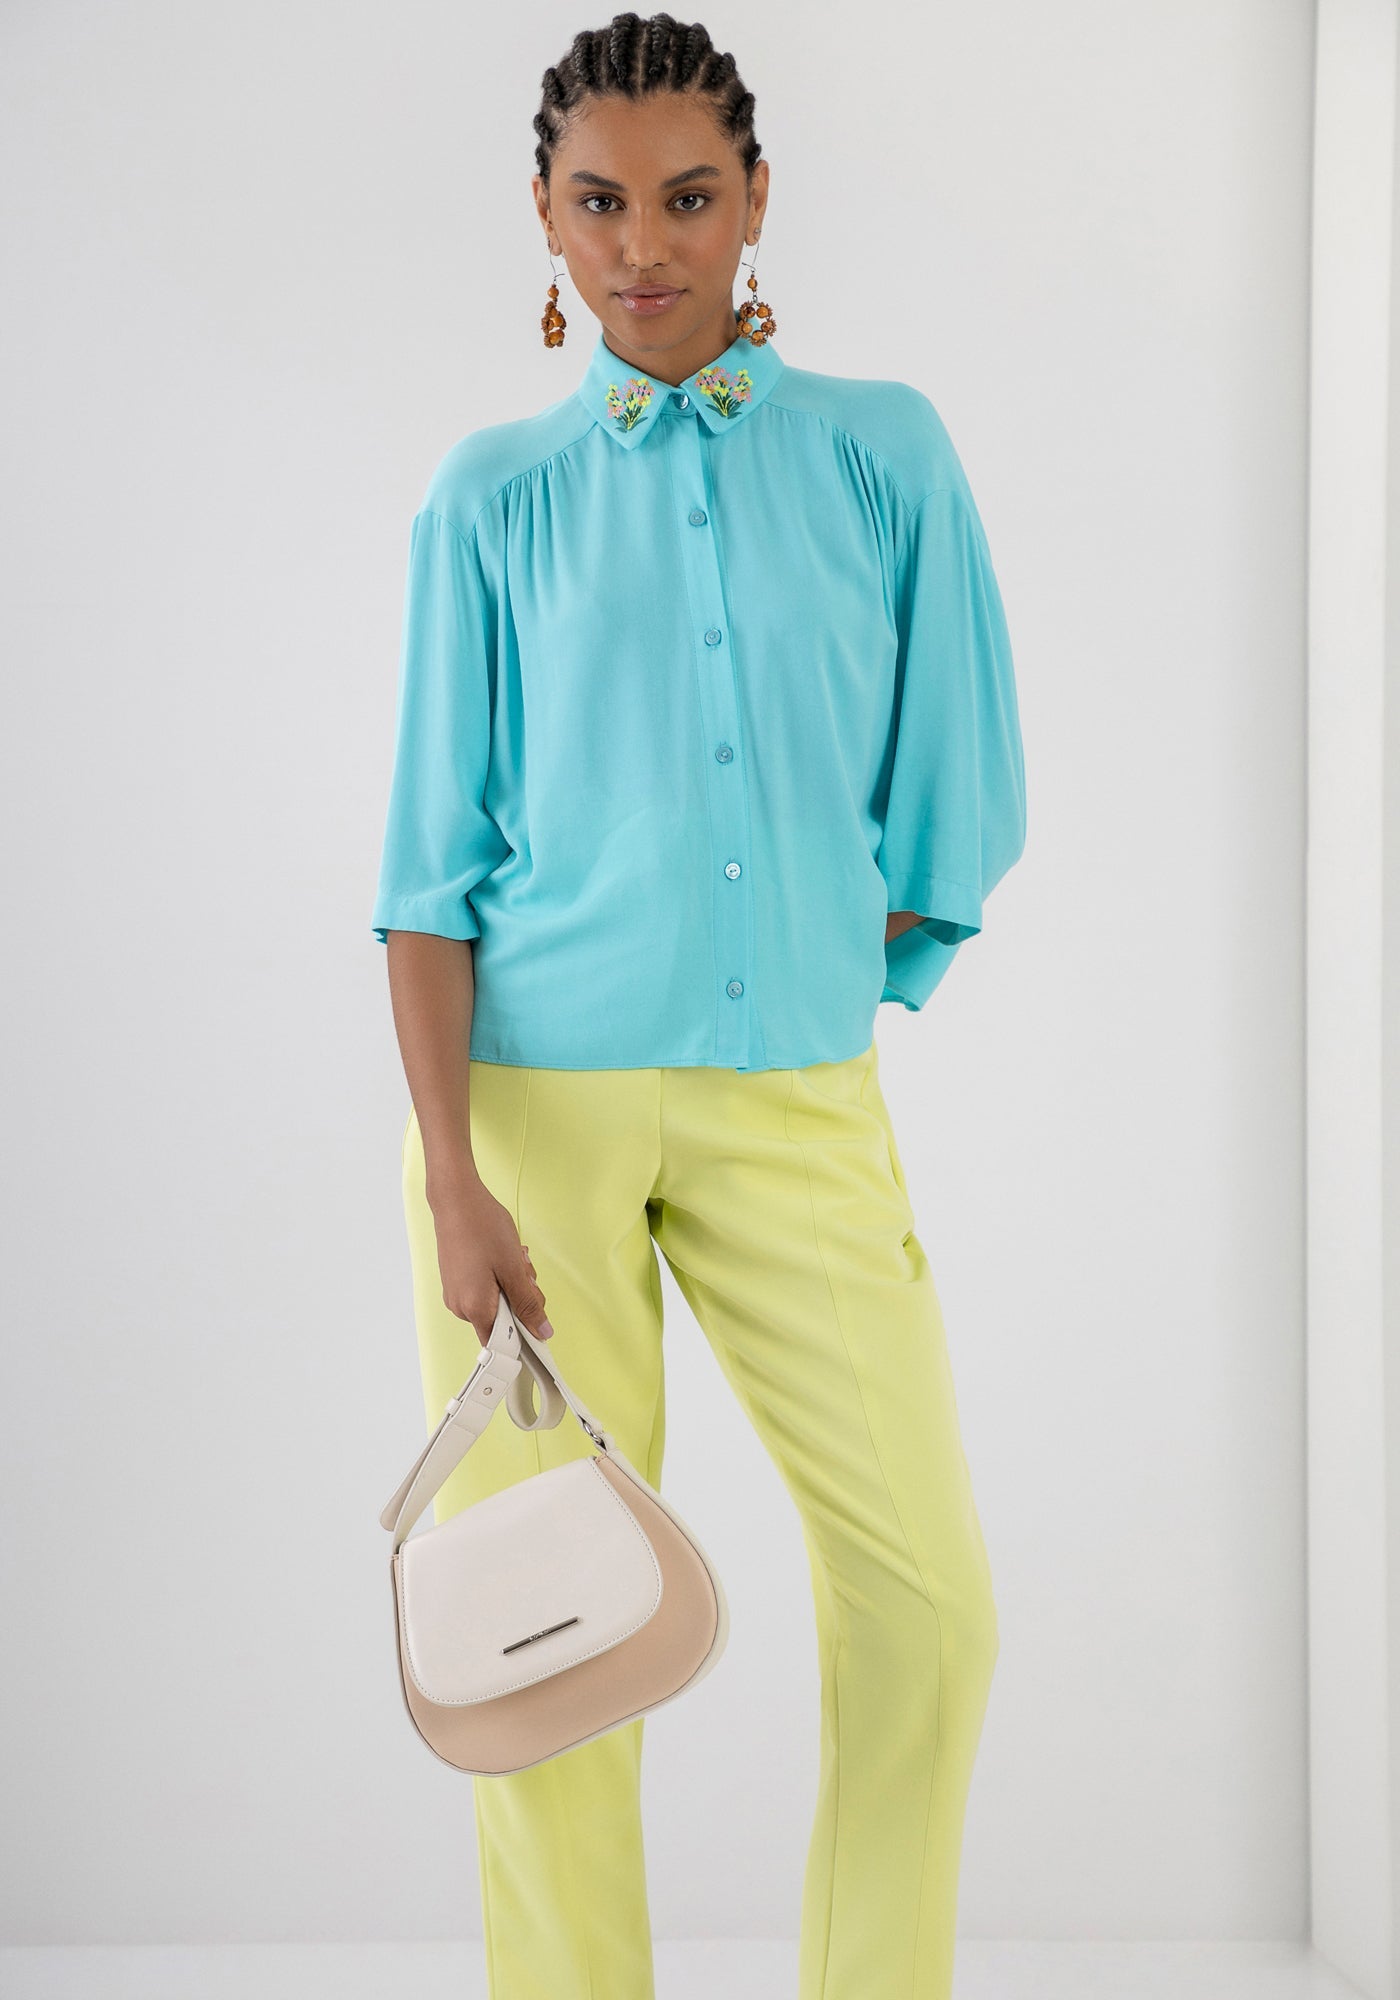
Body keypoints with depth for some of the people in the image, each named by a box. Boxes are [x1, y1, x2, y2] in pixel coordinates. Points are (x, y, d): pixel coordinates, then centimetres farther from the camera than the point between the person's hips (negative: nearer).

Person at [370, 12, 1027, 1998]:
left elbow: (962, 806, 10)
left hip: (800, 1101, 1)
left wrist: (839, 994, 9)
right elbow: (434, 859, 0)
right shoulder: (496, 495, 5)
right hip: (534, 1091, -1)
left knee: (930, 1599, -2)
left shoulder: (885, 453, 6)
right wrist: (454, 1177, -9)